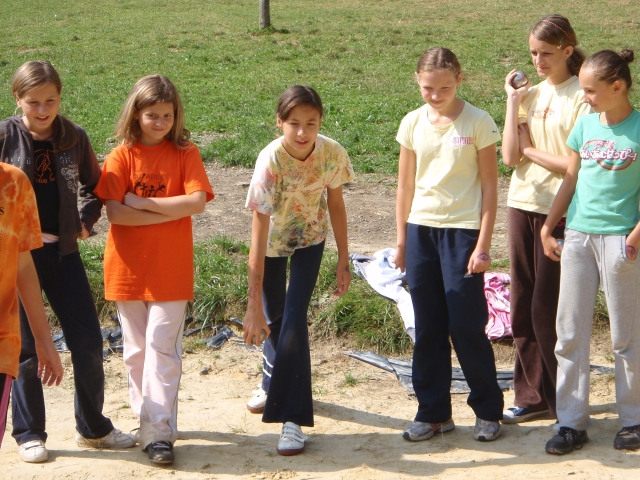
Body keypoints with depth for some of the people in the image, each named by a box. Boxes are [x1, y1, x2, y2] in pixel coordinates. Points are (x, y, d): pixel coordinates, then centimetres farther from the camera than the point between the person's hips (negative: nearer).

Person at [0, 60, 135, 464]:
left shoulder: (74, 138, 1)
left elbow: (94, 186, 16)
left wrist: (86, 221, 4)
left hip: (63, 251, 3)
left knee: (88, 342, 5)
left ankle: (93, 428, 23)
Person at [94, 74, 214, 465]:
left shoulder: (185, 153, -1)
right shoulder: (122, 156, -3)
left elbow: (197, 202, -15)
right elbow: (114, 212, -14)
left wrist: (143, 203, -15)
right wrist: (172, 212, -15)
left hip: (171, 269, -1)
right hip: (128, 268, 2)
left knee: (162, 348, -6)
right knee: (137, 349, 11)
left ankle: (159, 432, -4)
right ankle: (147, 417, 25)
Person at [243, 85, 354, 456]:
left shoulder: (332, 153, -26)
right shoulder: (270, 161, -35)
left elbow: (336, 204, -7)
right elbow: (259, 234, -35)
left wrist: (344, 260, -2)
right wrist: (254, 306, -34)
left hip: (310, 239, 1)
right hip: (273, 240, -1)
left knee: (295, 318, -12)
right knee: (274, 318, 13)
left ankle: (293, 418, -5)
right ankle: (274, 384, 44)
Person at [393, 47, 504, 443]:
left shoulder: (478, 123, -6)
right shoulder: (413, 124, 5)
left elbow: (489, 188, -4)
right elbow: (406, 185, 11)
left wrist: (483, 245, -9)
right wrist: (401, 241, 10)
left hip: (462, 230, -4)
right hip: (421, 229, 4)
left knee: (466, 325, -2)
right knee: (428, 328, 8)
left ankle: (489, 410, 14)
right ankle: (433, 412, 19)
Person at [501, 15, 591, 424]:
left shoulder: (581, 98, -8)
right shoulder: (531, 94, 9)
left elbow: (577, 166, -15)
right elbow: (510, 156, -1)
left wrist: (529, 151, -5)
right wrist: (513, 102, -3)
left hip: (559, 211, -6)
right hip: (522, 205, 6)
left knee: (548, 307, -2)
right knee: (524, 304, 9)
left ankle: (562, 399, 13)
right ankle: (532, 395, 19)